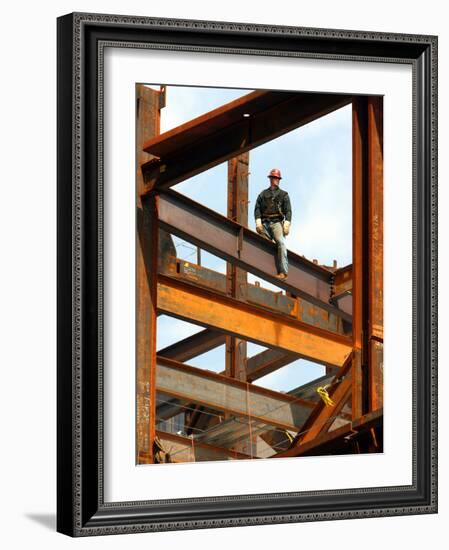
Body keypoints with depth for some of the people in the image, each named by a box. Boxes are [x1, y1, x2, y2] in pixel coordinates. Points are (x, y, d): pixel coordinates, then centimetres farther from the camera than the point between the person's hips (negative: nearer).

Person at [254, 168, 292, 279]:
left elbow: (288, 211, 7)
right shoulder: (263, 194, 22)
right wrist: (258, 222, -5)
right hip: (265, 223, 3)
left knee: (281, 243, -22)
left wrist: (287, 224, -8)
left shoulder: (284, 194, 18)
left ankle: (283, 271, -31)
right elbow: (257, 208, 12)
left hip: (277, 223, -3)